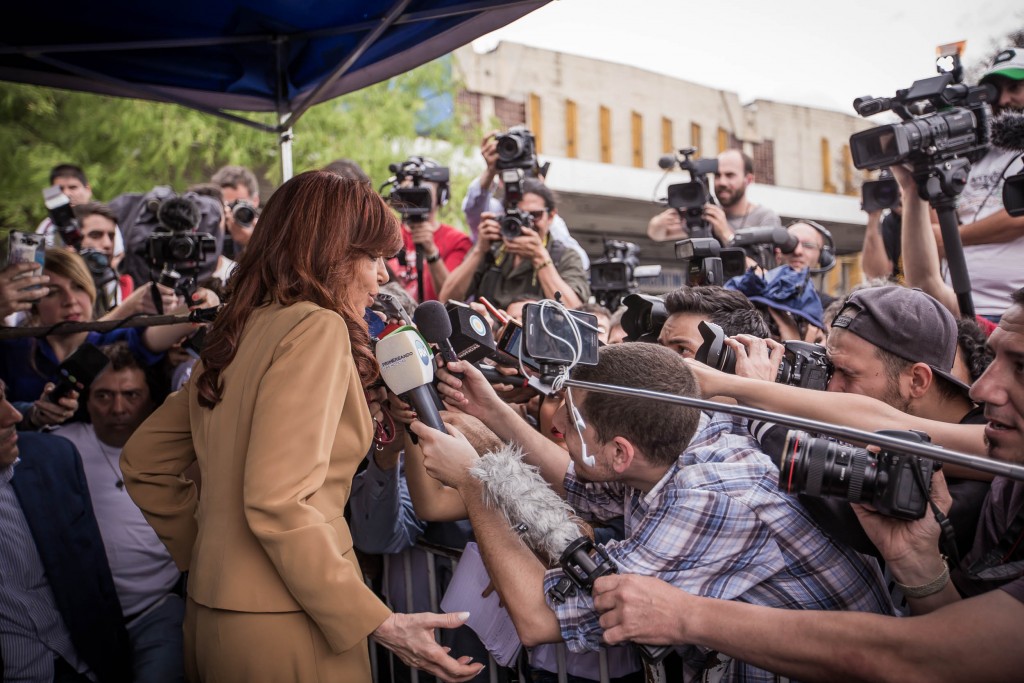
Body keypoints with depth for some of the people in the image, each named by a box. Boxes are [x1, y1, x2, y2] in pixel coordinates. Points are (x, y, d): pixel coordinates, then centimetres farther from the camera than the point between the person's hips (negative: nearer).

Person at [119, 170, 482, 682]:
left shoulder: (241, 332, 10)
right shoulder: (317, 327, -15)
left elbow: (143, 462, 17)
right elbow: (278, 505, -23)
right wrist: (376, 622, -20)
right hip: (280, 625, -8)